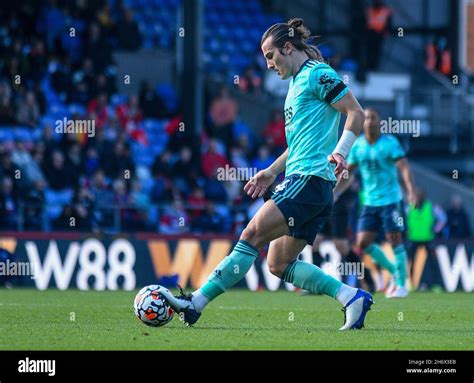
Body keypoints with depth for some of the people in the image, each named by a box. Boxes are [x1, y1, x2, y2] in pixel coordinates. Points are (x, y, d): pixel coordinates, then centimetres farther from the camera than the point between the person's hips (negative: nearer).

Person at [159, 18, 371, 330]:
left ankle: (196, 304, -15)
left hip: (309, 179, -11)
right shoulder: (297, 82, 23)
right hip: (301, 180, 11)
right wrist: (272, 172, 26)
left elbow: (356, 113, -12)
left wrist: (340, 152, -24)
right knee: (279, 264, 6)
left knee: (252, 236, -14)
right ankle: (352, 297, 3)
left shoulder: (318, 74, -6)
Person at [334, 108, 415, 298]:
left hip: (391, 200, -5)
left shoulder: (390, 143, -9)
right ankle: (394, 271, 18)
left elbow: (403, 167, -19)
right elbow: (347, 173, 16)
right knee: (363, 244, -1)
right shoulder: (357, 146, 6)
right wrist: (333, 194, 11)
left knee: (395, 241, -6)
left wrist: (410, 190, -33)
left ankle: (402, 284, 6)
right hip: (370, 202, 5)